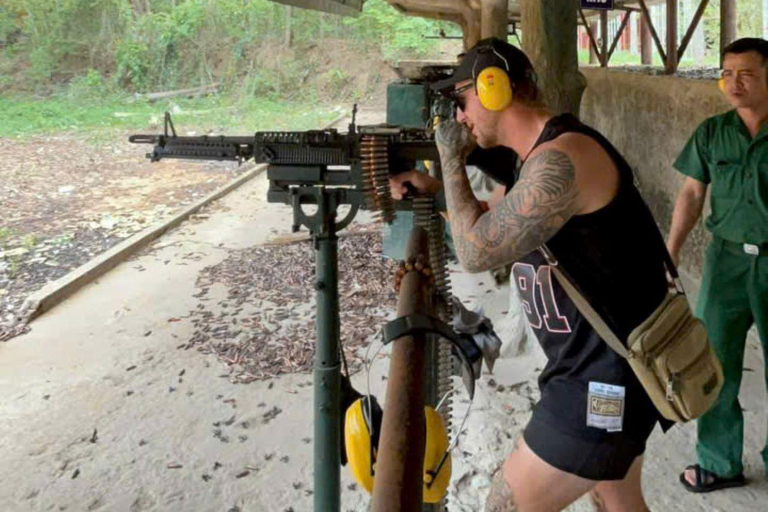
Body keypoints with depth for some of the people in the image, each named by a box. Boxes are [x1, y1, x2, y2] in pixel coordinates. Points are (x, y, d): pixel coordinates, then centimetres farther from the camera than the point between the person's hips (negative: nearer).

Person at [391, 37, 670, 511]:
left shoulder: (561, 157, -23)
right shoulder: (541, 154, 9)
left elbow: (476, 251, -24)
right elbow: (497, 223, 23)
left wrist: (451, 159, -11)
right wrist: (434, 189, 10)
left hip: (607, 378, -10)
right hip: (609, 364, 10)